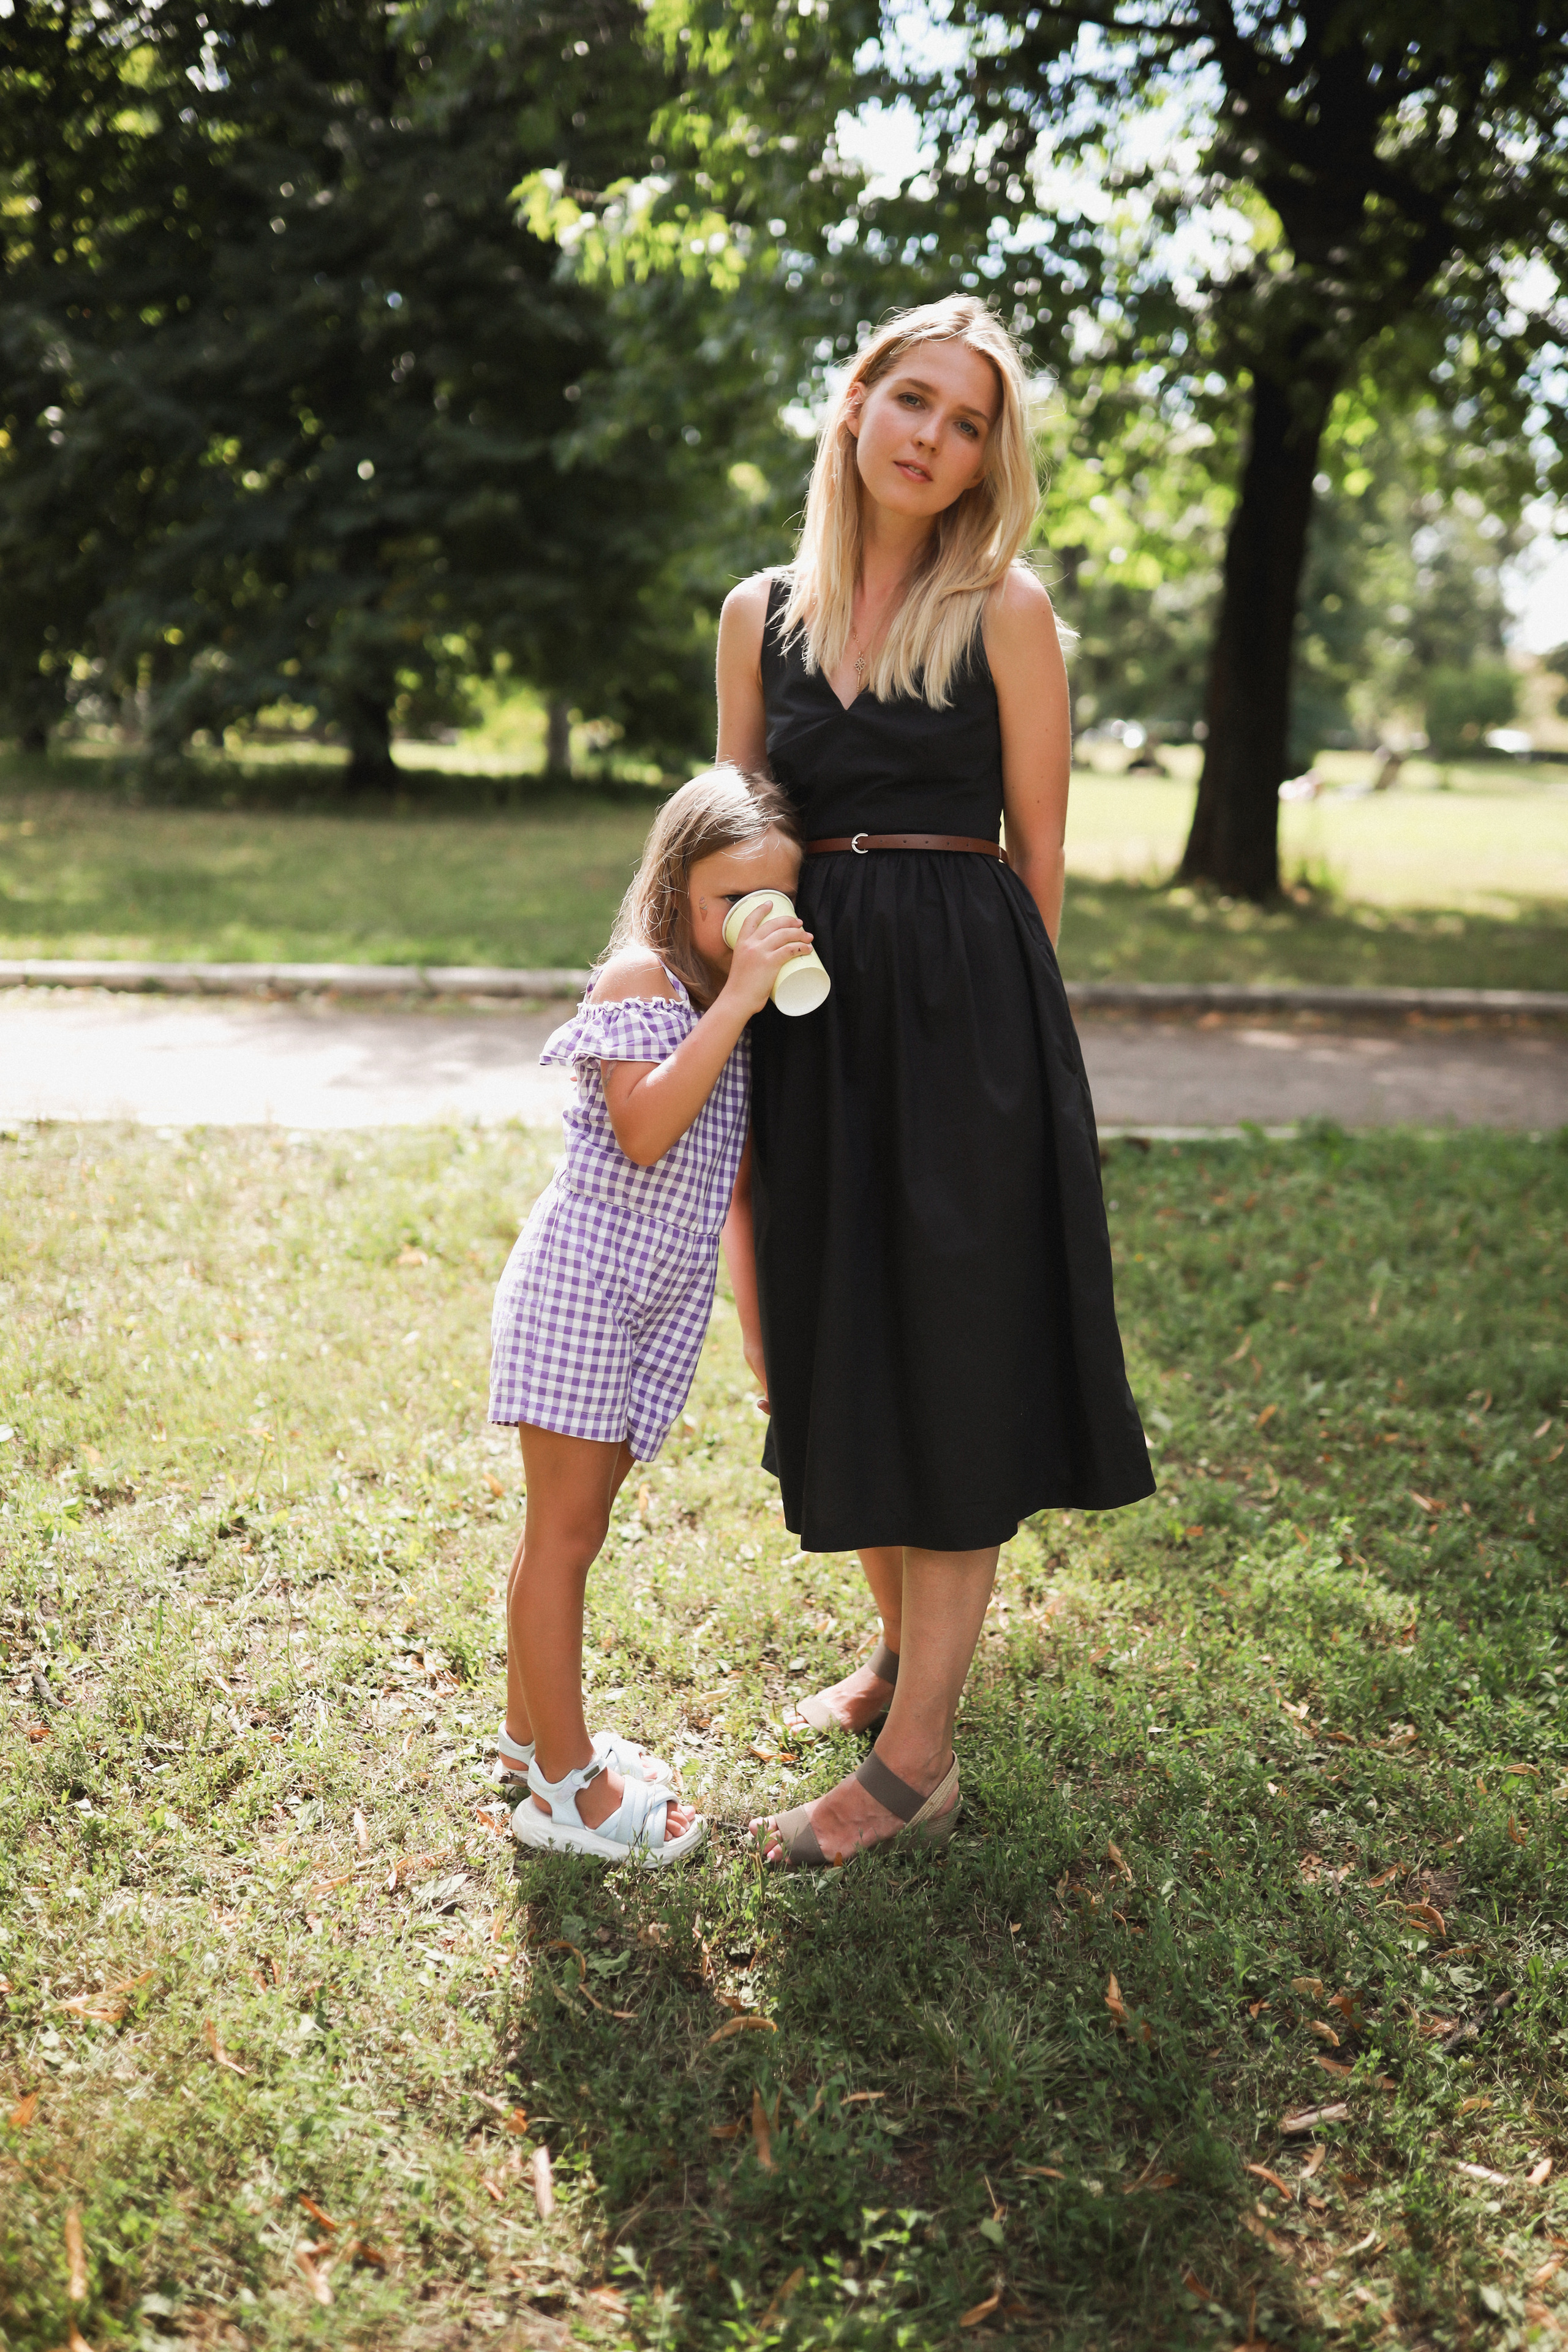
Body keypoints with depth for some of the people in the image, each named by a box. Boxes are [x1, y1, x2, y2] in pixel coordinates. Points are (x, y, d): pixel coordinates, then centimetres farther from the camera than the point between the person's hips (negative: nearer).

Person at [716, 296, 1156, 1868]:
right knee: (841, 1352, 13)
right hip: (806, 1013, 5)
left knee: (946, 1359, -2)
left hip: (963, 1009, -4)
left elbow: (1038, 852, 1)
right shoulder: (760, 614, 10)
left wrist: (995, 1011, 2)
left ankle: (917, 1764, 6)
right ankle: (903, 1648, 36)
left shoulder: (1003, 609, -1)